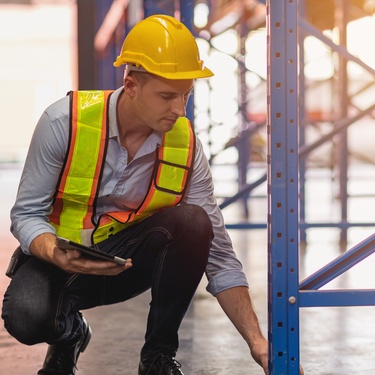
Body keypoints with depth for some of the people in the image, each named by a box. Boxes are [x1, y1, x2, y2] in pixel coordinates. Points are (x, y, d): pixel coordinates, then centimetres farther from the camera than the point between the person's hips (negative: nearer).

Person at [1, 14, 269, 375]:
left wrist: (256, 342, -19)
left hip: (132, 261, 2)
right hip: (60, 257, -2)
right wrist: (57, 255, -36)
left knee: (193, 222, -28)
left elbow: (218, 255, -12)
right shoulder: (65, 120, -20)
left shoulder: (186, 146, -14)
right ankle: (68, 334, 6)